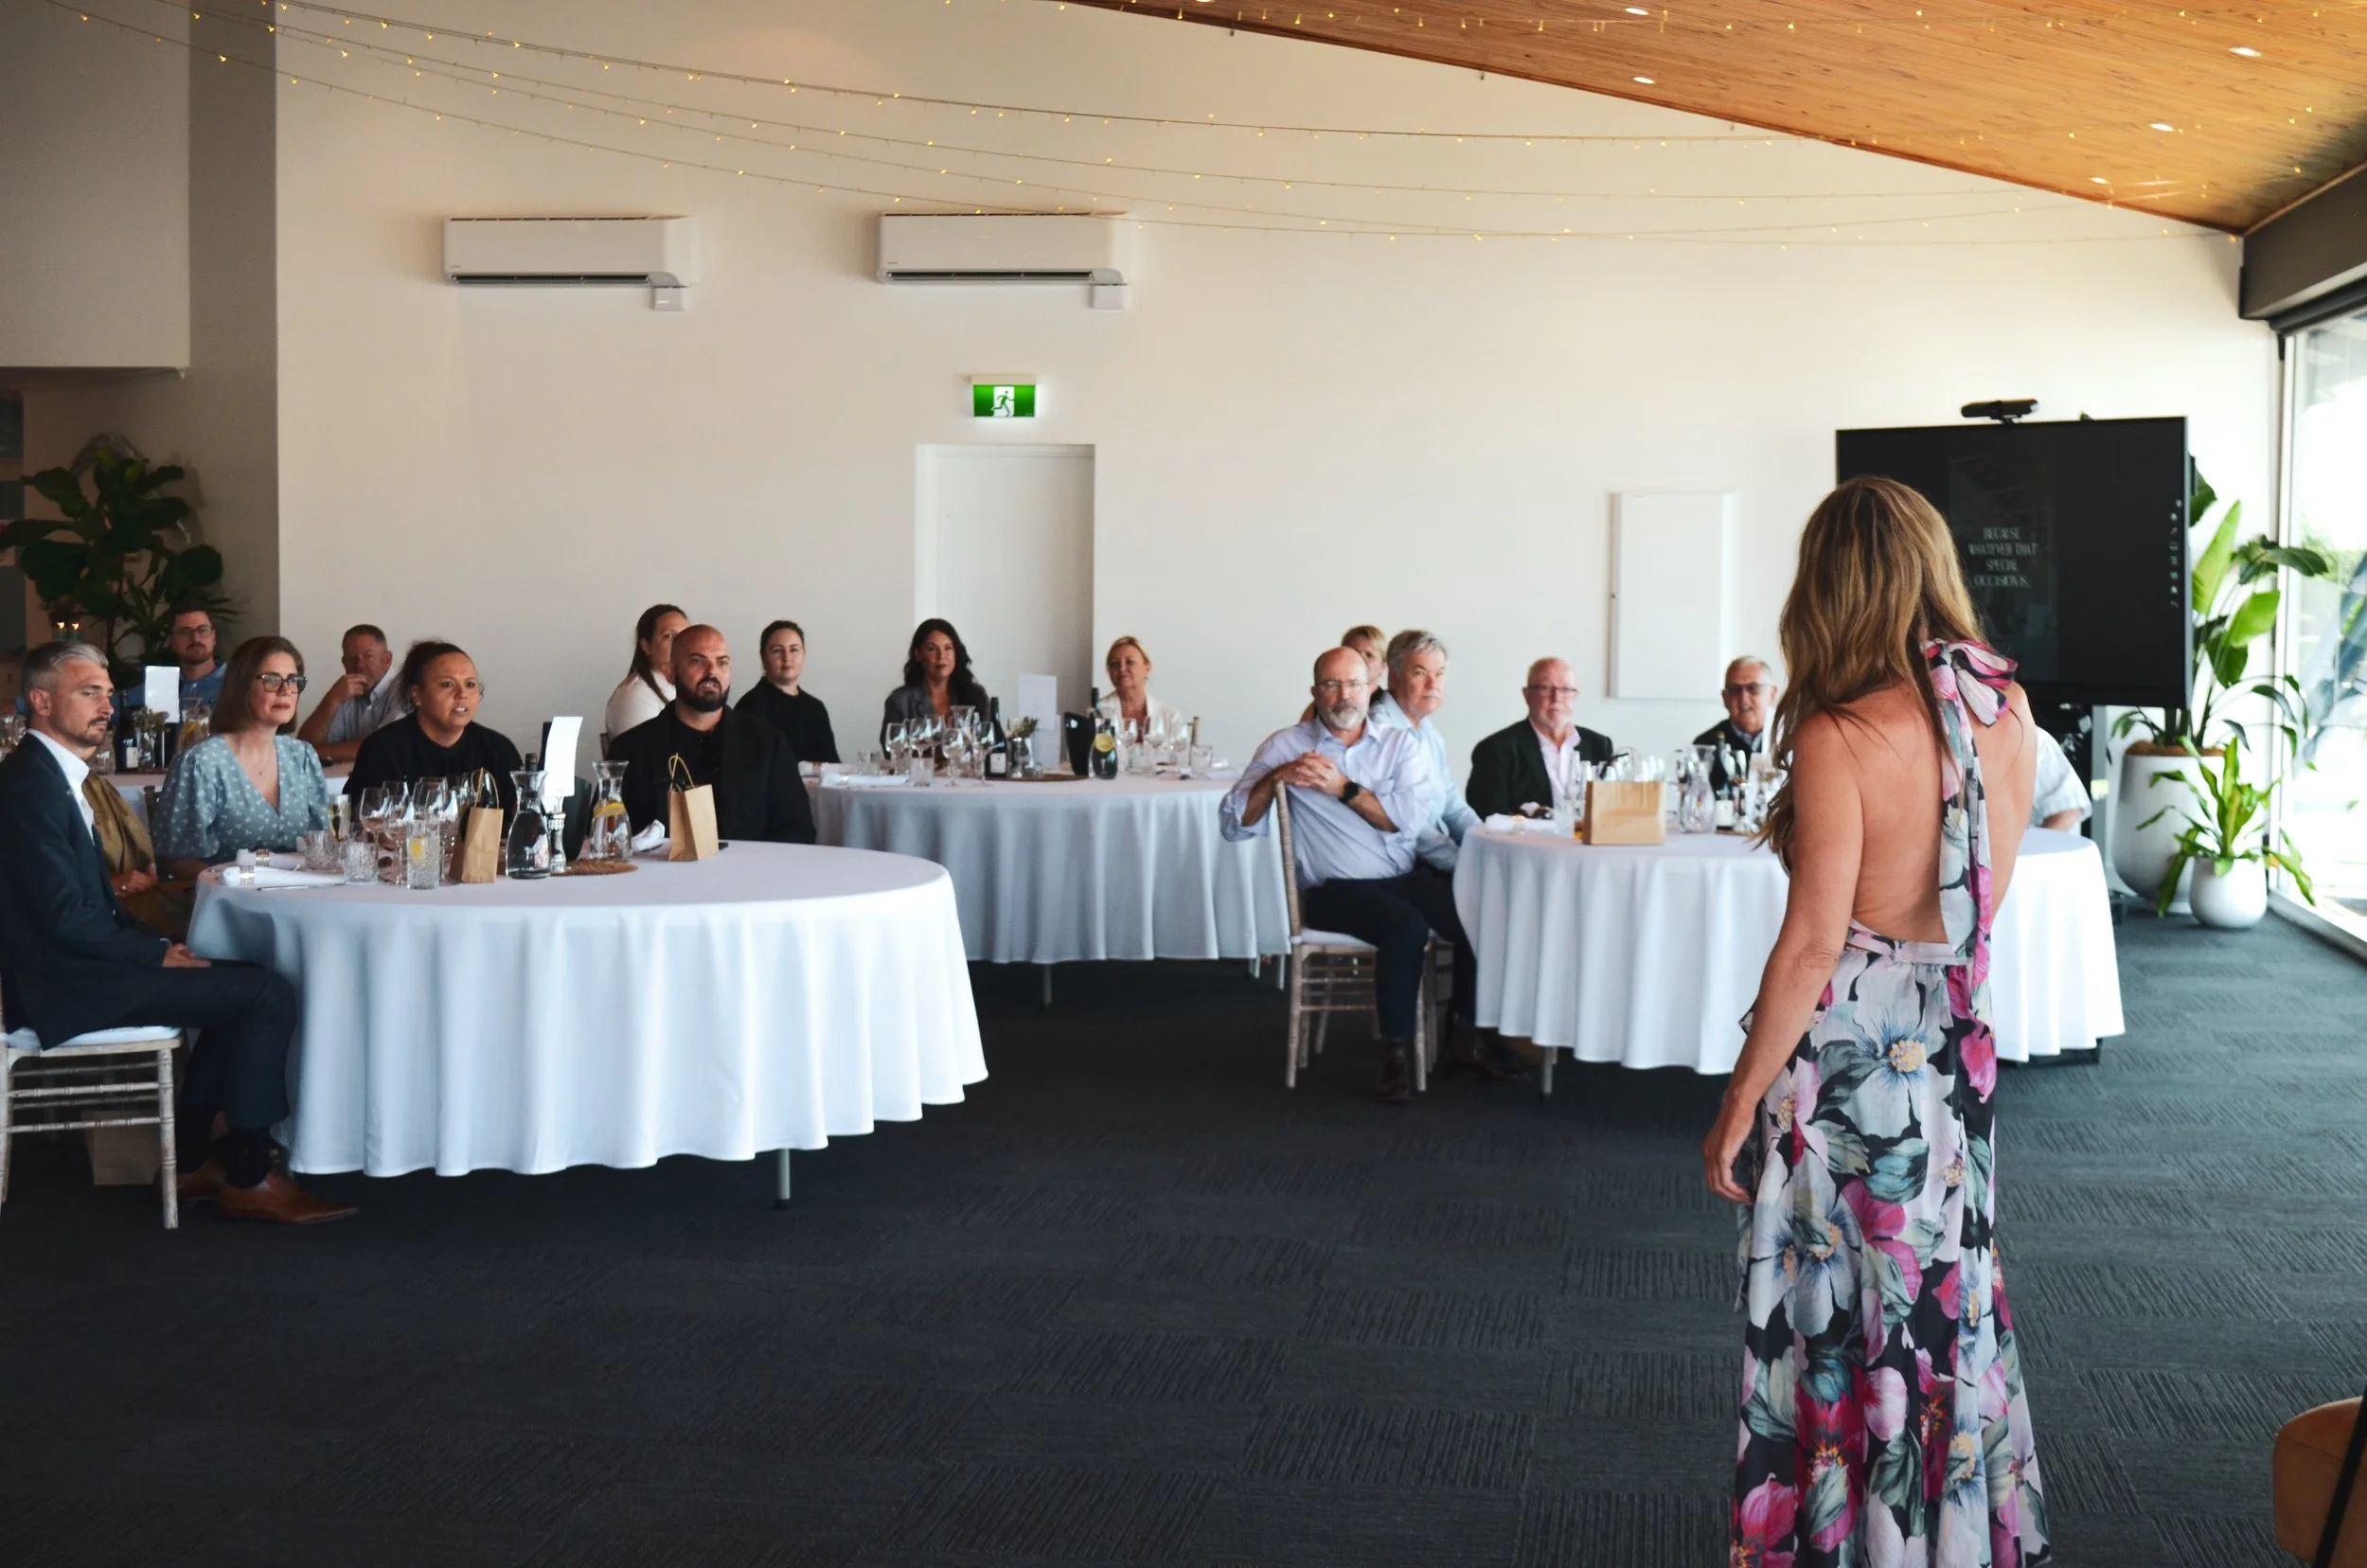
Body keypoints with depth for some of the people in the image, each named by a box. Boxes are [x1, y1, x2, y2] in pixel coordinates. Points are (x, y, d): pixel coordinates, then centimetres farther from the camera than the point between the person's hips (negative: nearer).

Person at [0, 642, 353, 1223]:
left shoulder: (51, 774, 15)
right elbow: (66, 916, -22)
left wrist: (158, 945, 3)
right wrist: (159, 955, -12)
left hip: (78, 963, 11)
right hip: (67, 984, -11)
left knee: (241, 977, 17)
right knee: (270, 996, -12)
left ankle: (189, 1157, 14)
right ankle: (248, 1176, -1)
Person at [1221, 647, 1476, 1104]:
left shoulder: (1400, 743, 10)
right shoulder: (1285, 746, 5)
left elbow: (1409, 820, -6)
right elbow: (1234, 823, -1)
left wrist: (1343, 787, -12)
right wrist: (1276, 777, -14)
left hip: (1405, 878, 3)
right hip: (1335, 890, -3)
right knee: (1407, 926, -33)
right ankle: (1395, 1051, -18)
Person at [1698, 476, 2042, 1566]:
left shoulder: (1840, 736, -20)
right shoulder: (2004, 709, -1)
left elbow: (1812, 945, -20)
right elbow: (1987, 892, 11)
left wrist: (1739, 1106, -13)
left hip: (1848, 1053, -7)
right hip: (1957, 1042, 7)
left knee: (1841, 1313, 8)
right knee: (1945, 1291, 20)